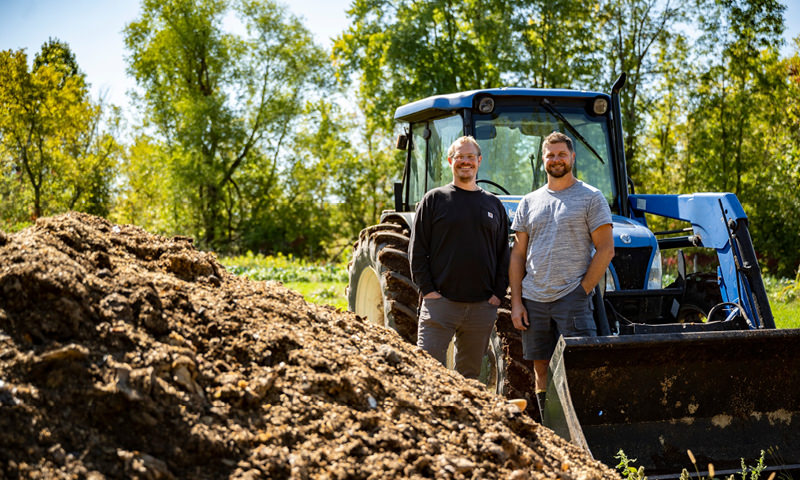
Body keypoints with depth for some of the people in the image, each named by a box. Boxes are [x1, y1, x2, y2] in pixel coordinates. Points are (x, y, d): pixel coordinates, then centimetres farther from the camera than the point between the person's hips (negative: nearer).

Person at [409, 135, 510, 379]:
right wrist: (427, 289, -8)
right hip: (440, 302, -3)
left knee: (470, 374, 9)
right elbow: (417, 250, 1)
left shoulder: (494, 205, 13)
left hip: (482, 306, 3)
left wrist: (498, 293, 3)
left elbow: (504, 254, 14)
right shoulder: (434, 200, 3)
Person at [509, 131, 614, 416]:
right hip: (533, 300, 4)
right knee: (541, 369, 8)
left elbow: (605, 250, -4)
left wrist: (583, 290, -11)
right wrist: (516, 301, 3)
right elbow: (518, 255, 12)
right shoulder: (529, 203, 13)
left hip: (572, 298, -4)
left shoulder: (591, 198, 1)